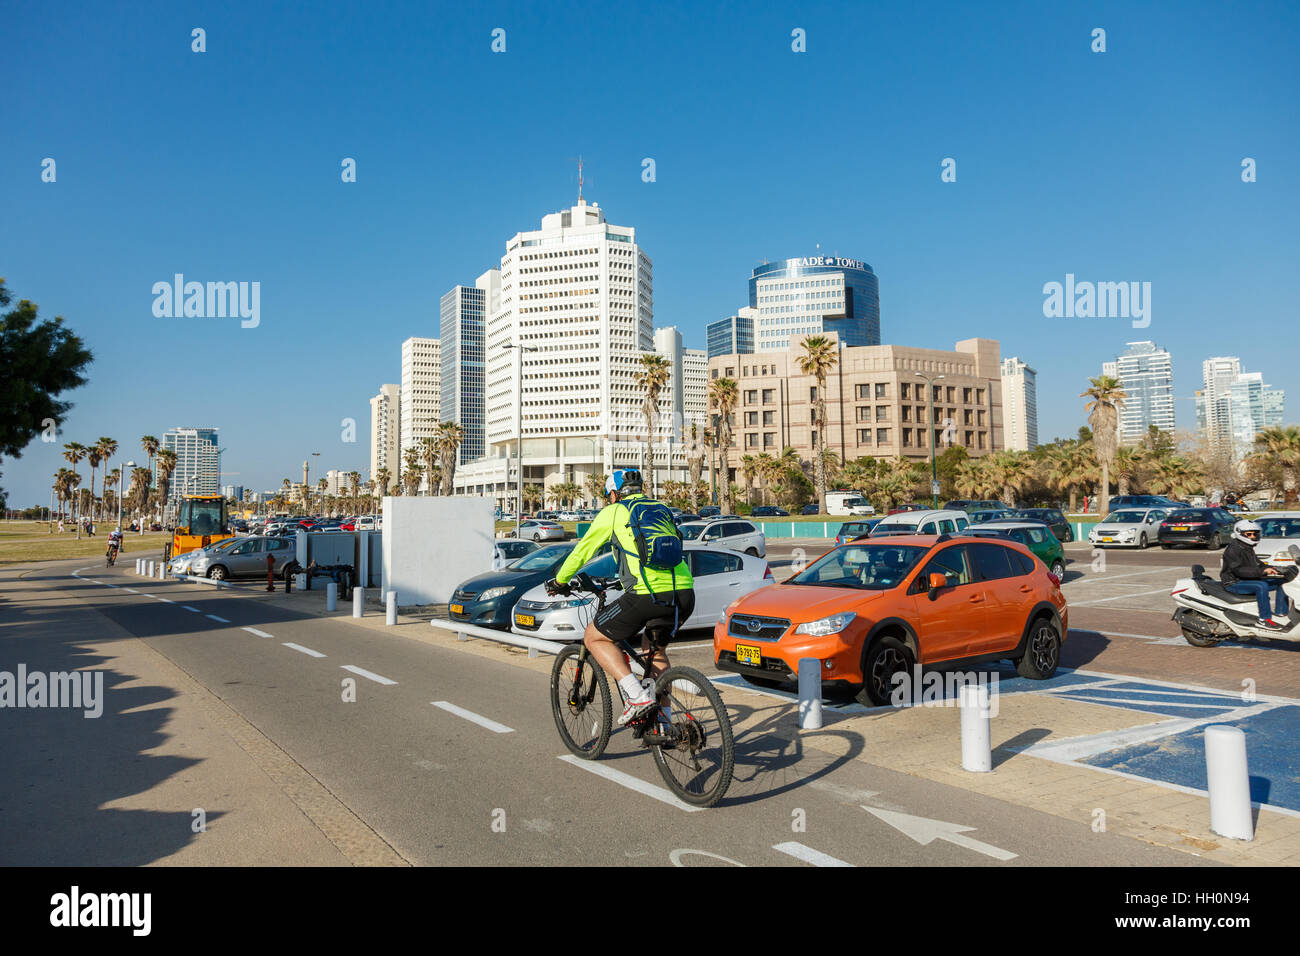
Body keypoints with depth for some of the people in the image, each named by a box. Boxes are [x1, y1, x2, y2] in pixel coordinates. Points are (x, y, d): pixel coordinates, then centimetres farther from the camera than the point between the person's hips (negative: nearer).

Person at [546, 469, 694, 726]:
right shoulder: (660, 509, 26)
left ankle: (638, 696, -3)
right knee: (652, 646, 30)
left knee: (594, 638, 13)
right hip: (684, 593, 6)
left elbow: (582, 551, 17)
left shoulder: (612, 513, 10)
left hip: (648, 594, -6)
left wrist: (559, 582, 32)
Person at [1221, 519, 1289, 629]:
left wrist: (1271, 569, 0)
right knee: (1261, 586, -34)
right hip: (1234, 583, -10)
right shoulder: (1232, 549, -14)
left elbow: (1258, 564, 21)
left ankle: (1281, 614, -2)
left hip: (1250, 580, 10)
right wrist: (1262, 571, -32)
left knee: (1281, 581, 1)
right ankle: (1264, 619, -30)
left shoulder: (1249, 548, 17)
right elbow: (1239, 570, -25)